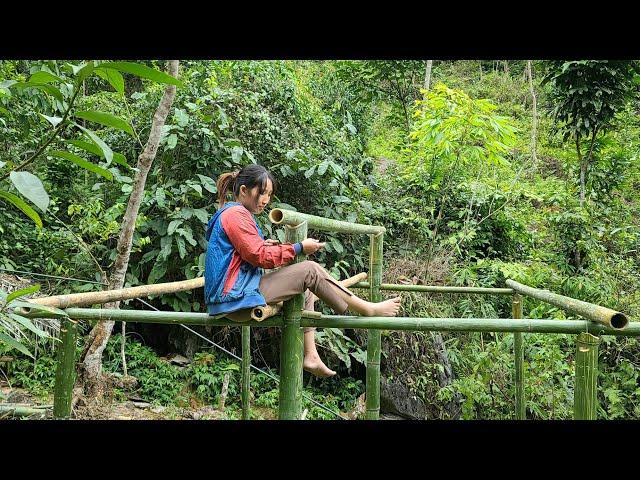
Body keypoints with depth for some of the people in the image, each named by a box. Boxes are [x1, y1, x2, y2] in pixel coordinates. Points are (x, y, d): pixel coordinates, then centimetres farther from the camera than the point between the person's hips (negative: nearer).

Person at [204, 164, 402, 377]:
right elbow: (259, 256, -18)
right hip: (238, 298, -11)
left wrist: (264, 244, 8)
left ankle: (310, 356, 11)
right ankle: (368, 309, -3)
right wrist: (299, 248, -13)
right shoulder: (236, 214, -12)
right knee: (309, 270, -13)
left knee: (305, 290, 21)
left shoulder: (232, 214, 21)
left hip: (235, 296, 11)